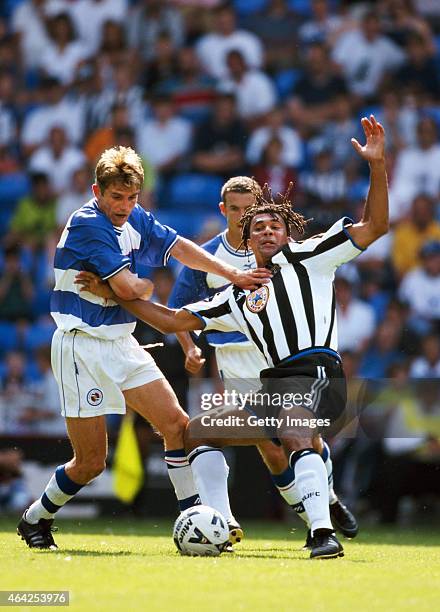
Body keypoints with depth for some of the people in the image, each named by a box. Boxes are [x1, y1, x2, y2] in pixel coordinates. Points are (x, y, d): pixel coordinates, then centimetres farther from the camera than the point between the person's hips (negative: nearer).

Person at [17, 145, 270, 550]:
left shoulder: (134, 219, 7)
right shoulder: (87, 225, -18)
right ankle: (34, 520, 19)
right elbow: (127, 288, -22)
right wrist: (147, 286, 0)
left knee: (178, 425, -4)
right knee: (91, 462, -3)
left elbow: (180, 248, 14)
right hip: (82, 347, -8)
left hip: (122, 346, 8)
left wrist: (234, 275, 10)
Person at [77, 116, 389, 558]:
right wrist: (114, 294, 24)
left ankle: (323, 534, -44)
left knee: (296, 436, -36)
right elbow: (175, 321, 27)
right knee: (198, 430, 9)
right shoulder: (238, 297, 25)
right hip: (272, 385, 8)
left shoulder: (307, 257, 9)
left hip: (316, 375, -8)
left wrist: (377, 165, -12)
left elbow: (373, 226, 1)